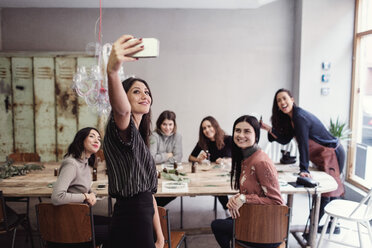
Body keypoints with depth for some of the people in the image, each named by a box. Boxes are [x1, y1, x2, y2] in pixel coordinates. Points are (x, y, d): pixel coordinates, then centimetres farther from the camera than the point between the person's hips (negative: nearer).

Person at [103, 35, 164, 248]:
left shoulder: (139, 139, 16)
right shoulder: (122, 128, -11)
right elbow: (122, 110, -38)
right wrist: (112, 72, -57)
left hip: (143, 222, 9)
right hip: (130, 225, -9)